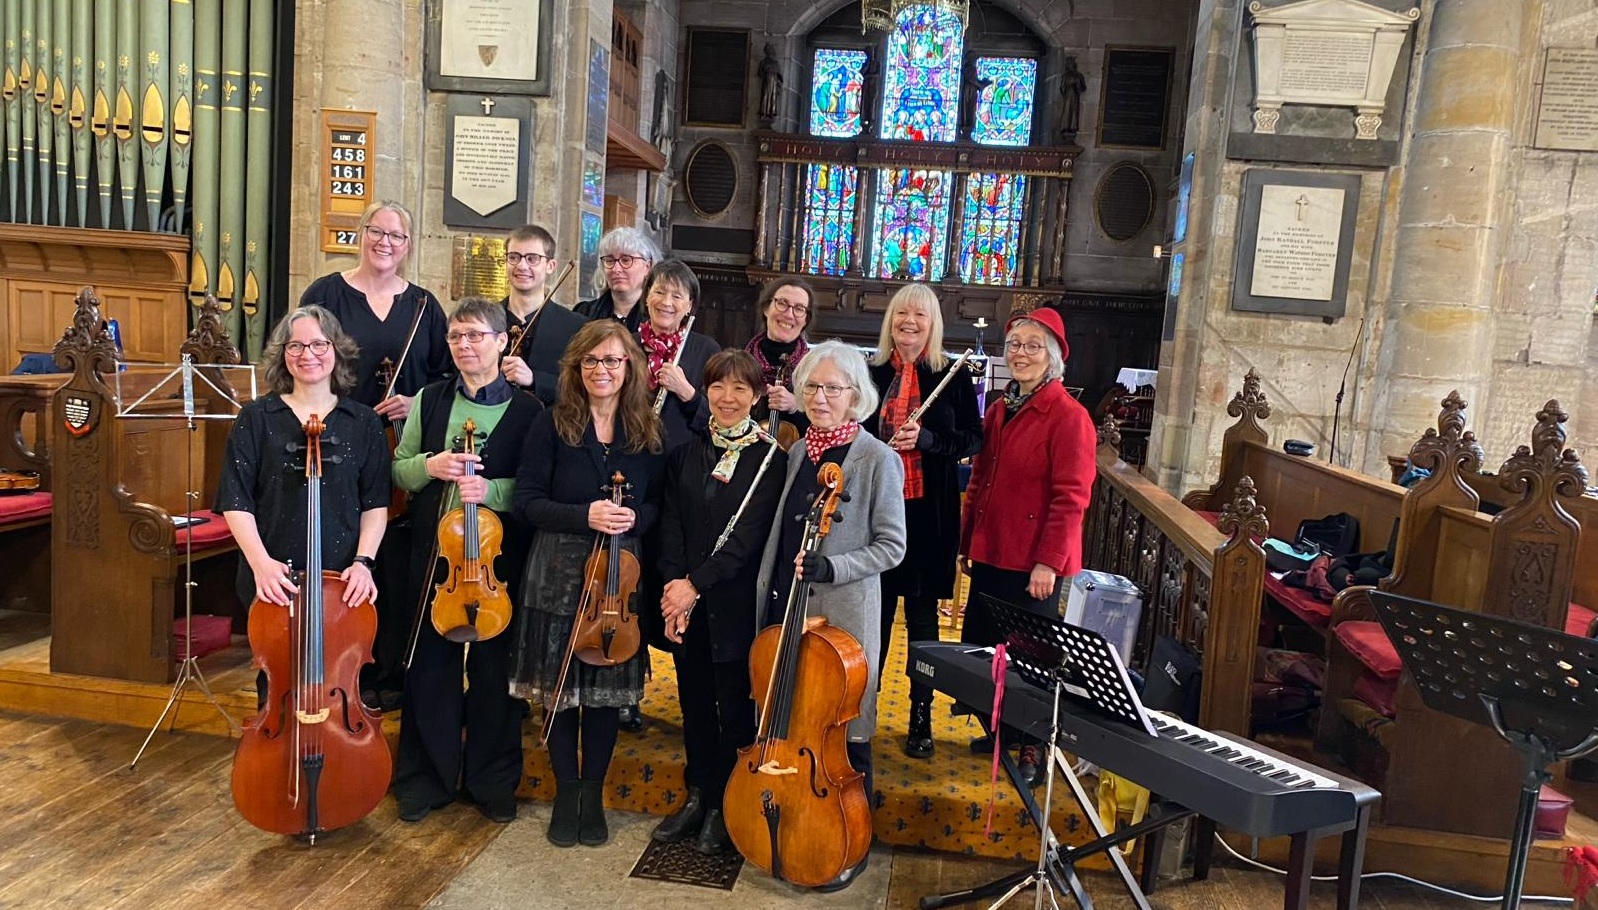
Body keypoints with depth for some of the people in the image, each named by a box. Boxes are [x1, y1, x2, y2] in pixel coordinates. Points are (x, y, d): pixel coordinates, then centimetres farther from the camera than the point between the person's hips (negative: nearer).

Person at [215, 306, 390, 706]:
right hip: (274, 583, 0)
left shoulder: (363, 422, 4)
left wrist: (363, 561, -11)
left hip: (343, 585, 0)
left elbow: (375, 505, 2)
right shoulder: (256, 418, 2)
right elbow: (236, 501, -2)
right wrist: (260, 561, -15)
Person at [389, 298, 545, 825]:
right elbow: (399, 469, 10)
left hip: (498, 558, -2)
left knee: (494, 670, 9)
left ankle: (492, 781, 25)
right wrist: (429, 466, -11)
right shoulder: (430, 400, 7)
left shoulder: (527, 410, -4)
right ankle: (426, 780, 26)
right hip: (434, 553, 3)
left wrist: (491, 490, -22)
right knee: (430, 667, 10)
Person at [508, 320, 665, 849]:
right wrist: (585, 515, -20)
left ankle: (594, 795, 27)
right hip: (559, 574, -1)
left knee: (607, 688, 10)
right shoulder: (553, 425, -4)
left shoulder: (648, 432, 3)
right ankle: (566, 794, 26)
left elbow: (659, 505, 7)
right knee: (560, 688, 8)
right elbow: (525, 501, -7)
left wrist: (634, 518, -15)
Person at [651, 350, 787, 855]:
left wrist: (696, 583, -18)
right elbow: (671, 524, 3)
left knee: (735, 707, 6)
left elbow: (750, 534, -14)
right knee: (695, 703, 14)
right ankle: (697, 796, 31)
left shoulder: (770, 459, -6)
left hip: (736, 603, -4)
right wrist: (675, 583, -11)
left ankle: (725, 806, 23)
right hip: (686, 603, 4)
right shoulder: (685, 453, 8)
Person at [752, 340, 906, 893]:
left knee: (842, 730, 6)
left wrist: (830, 568, -22)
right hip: (785, 606, 6)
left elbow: (891, 547, -10)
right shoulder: (799, 452, 8)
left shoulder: (878, 459, -10)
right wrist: (770, 595, 12)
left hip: (842, 613, -6)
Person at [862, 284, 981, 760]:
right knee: (875, 610, 8)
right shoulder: (871, 373, 5)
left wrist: (926, 439, -17)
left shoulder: (954, 376, 1)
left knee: (922, 614, 7)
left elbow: (972, 440, 0)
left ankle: (921, 717, 21)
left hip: (929, 510, -1)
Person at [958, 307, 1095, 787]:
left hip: (1033, 562, -7)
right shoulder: (999, 409, 10)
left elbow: (1070, 497, -17)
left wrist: (1048, 562, -19)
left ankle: (1032, 748, 22)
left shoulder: (1068, 416, -13)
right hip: (990, 554, 7)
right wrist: (967, 541, 14)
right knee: (980, 645, 15)